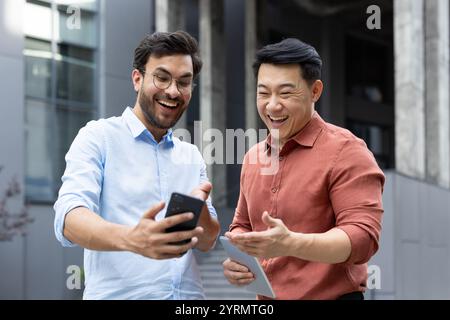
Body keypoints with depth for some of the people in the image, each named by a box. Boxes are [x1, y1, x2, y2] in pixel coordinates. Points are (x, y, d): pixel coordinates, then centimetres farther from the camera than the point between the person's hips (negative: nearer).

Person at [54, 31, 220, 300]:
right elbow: (70, 218, -18)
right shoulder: (98, 137, -4)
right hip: (118, 293, -4)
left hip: (189, 293, 5)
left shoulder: (192, 156, 12)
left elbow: (207, 242, 7)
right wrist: (130, 238, -38)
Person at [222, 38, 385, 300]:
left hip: (331, 295, -6)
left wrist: (290, 244, -35)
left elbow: (364, 236, -21)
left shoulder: (345, 151, -13)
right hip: (265, 296, 6)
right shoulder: (253, 158, 8)